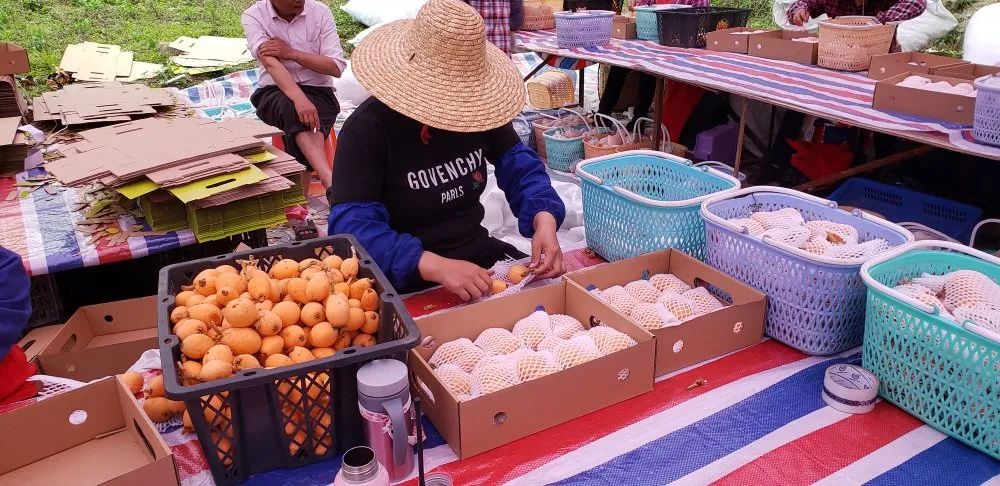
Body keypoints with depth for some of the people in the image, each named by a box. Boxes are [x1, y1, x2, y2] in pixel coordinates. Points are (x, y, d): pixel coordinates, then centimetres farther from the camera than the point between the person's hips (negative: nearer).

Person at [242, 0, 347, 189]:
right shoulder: (253, 16, -6)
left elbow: (336, 67, -9)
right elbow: (270, 63, -23)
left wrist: (291, 53, -18)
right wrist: (300, 99, -40)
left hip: (318, 90, 2)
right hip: (274, 93, -2)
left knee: (304, 115, -34)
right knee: (292, 107, -37)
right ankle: (331, 182, -50)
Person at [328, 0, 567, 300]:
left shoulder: (478, 109, 0)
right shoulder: (367, 129, -18)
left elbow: (518, 164, 4)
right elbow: (352, 225, -27)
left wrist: (544, 219, -19)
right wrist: (435, 265, -41)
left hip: (479, 254, 5)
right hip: (406, 281, -5)